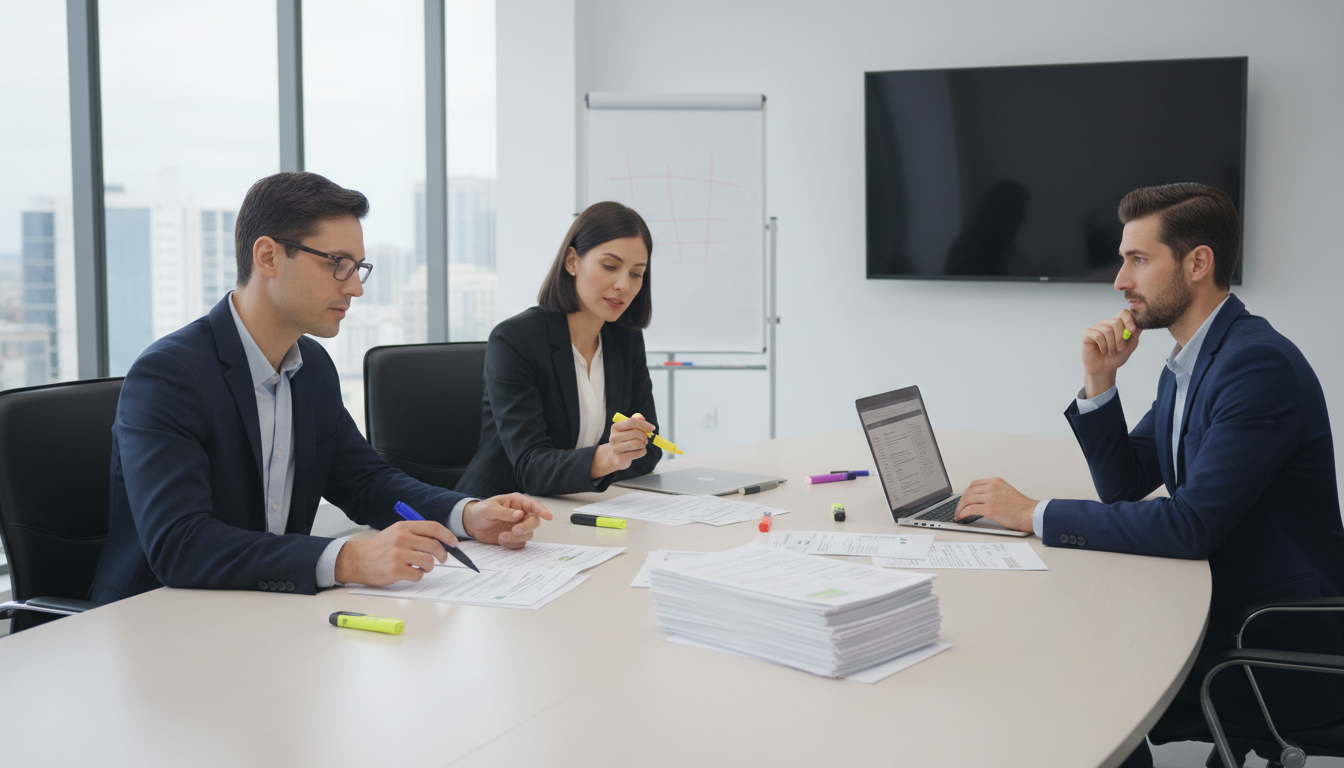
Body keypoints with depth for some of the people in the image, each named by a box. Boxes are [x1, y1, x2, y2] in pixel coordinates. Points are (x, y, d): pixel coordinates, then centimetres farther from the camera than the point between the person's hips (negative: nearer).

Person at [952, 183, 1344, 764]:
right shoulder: (1186, 366, 10)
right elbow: (1124, 484, 12)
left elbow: (1192, 525, -27)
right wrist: (1099, 381, -2)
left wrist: (1036, 514, -20)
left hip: (1283, 650, -8)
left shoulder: (1260, 363, -21)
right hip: (1225, 612, 8)